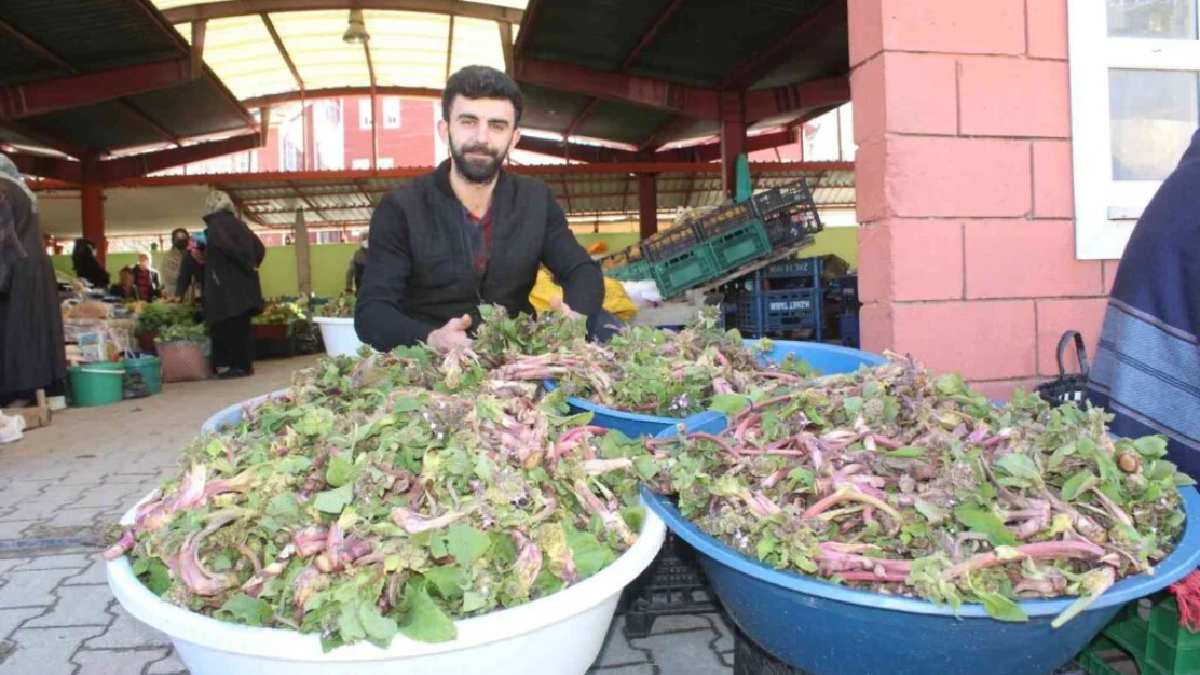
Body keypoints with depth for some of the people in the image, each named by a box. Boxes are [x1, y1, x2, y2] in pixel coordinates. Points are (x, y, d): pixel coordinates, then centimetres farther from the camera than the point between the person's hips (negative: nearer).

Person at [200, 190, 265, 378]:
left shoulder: (215, 224, -7)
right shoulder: (239, 223, 14)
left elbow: (226, 246, -23)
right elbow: (259, 248, 14)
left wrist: (246, 264, -14)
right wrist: (251, 265, 11)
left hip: (226, 285, -7)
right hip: (245, 283, 7)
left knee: (231, 325, -4)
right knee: (242, 324, 11)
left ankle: (239, 365, -4)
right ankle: (246, 363, 14)